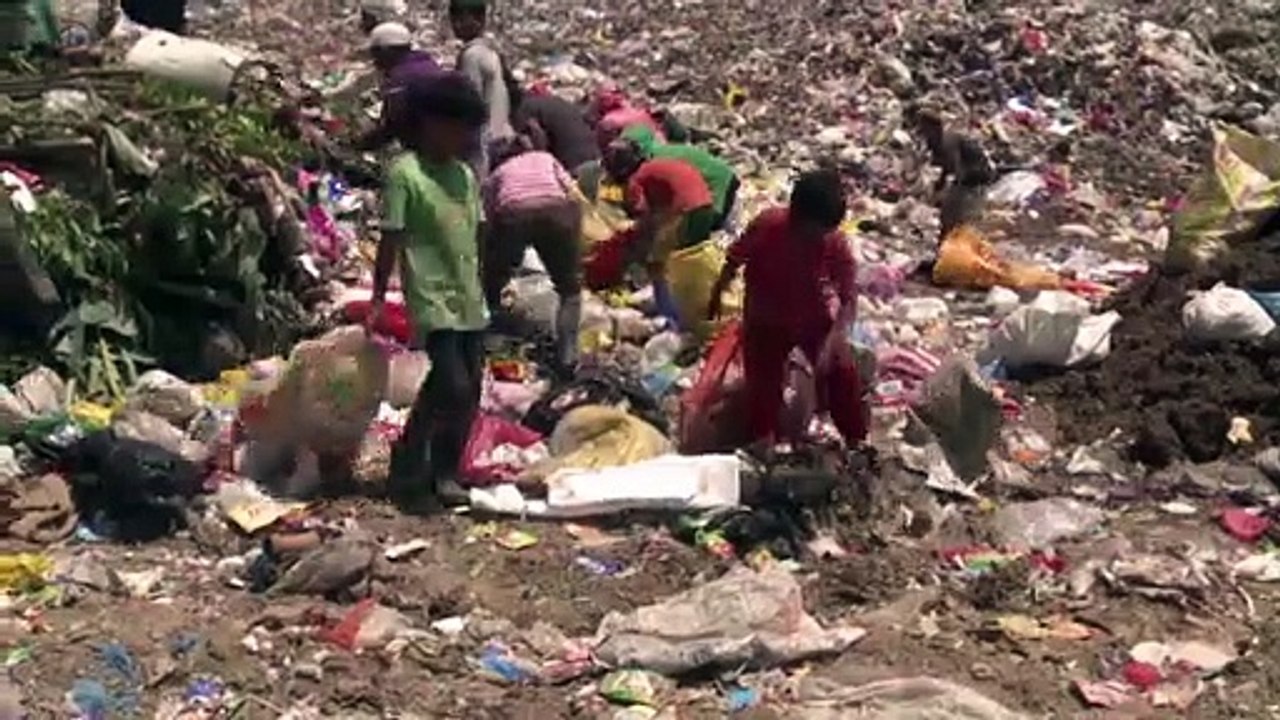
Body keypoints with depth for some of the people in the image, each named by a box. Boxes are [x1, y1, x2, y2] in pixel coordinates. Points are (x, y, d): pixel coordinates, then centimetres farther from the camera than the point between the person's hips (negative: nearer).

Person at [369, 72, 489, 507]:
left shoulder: (465, 174, 12)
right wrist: (379, 299, -9)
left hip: (470, 300, 7)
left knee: (469, 392, 8)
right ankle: (408, 466, 5)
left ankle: (445, 473, 21)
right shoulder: (405, 173, -9)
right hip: (432, 300, -7)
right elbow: (391, 240, -9)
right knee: (453, 387, -14)